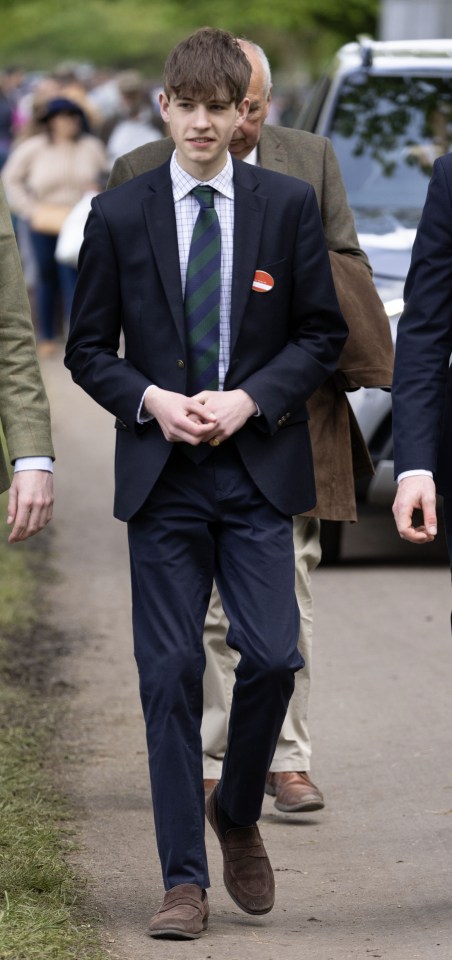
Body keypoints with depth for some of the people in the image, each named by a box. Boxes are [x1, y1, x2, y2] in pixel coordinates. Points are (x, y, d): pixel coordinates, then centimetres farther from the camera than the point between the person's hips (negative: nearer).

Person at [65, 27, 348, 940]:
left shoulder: (288, 204, 3)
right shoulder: (119, 213, 3)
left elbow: (322, 334, 5)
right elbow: (88, 349, 7)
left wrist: (248, 400, -10)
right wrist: (151, 401, -11)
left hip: (258, 465, 0)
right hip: (161, 471, 0)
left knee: (272, 656, -9)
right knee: (170, 672, -1)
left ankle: (236, 812, 20)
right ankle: (184, 879, 5)